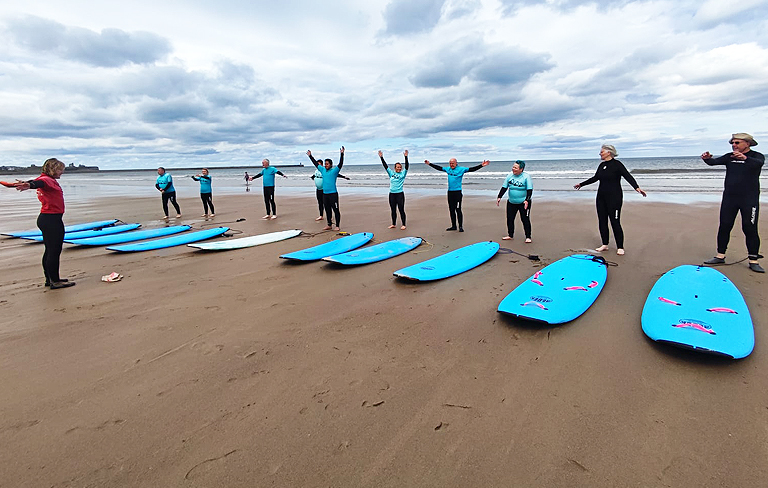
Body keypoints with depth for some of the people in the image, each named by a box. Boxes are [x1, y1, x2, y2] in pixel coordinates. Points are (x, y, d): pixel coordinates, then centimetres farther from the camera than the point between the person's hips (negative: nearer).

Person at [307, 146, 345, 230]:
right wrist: (310, 156, 28)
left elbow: (340, 163, -16)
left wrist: (341, 154, -27)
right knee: (327, 210, 13)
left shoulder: (334, 170, -4)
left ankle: (337, 226, 4)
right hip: (325, 194, 7)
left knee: (336, 210, -1)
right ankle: (329, 225, 22)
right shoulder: (323, 170, 13)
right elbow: (316, 163, 23)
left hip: (333, 194, -7)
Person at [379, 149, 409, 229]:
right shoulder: (391, 173, 10)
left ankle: (403, 225, 5)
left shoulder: (403, 174, 2)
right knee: (393, 210, 10)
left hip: (400, 194, -4)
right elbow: (385, 166, 8)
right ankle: (394, 224, 21)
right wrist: (381, 157, 1)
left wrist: (406, 157, -21)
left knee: (401, 210, -2)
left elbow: (406, 166, -10)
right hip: (392, 194, 4)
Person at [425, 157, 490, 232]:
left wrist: (481, 165, -20)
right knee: (451, 210, 10)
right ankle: (453, 226, 20)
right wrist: (429, 164, 25)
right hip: (450, 192, 6)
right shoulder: (448, 169, 12)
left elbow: (472, 169, -10)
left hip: (457, 192, -6)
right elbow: (439, 168, 22)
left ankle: (461, 227, 1)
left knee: (458, 210, -7)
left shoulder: (461, 169, -3)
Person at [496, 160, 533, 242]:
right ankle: (510, 235, 24)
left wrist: (527, 200, -23)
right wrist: (499, 197, 0)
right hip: (511, 202, 5)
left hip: (523, 203, -5)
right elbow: (504, 187, 7)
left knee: (525, 219, -3)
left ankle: (528, 237, 7)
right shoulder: (510, 175, 1)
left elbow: (530, 190, -13)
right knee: (510, 219, 9)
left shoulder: (526, 176, -11)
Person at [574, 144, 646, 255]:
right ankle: (605, 245, 20)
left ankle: (620, 247, 3)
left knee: (615, 222, -6)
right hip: (601, 197, 7)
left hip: (614, 197, -7)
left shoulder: (617, 164, -9)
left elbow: (628, 177, -17)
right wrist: (581, 184, 32)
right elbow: (595, 178, 25)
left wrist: (637, 188, -33)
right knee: (602, 221, 8)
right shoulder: (601, 165, 11)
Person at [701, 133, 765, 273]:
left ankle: (754, 261, 2)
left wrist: (744, 158, -45)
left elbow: (758, 163, -24)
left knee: (750, 229, -4)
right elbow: (715, 162, -3)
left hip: (749, 199, -4)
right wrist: (707, 159, -27)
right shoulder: (729, 157, 10)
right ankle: (720, 256, 11)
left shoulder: (756, 156, -2)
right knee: (724, 227, 4)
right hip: (729, 198, 4)